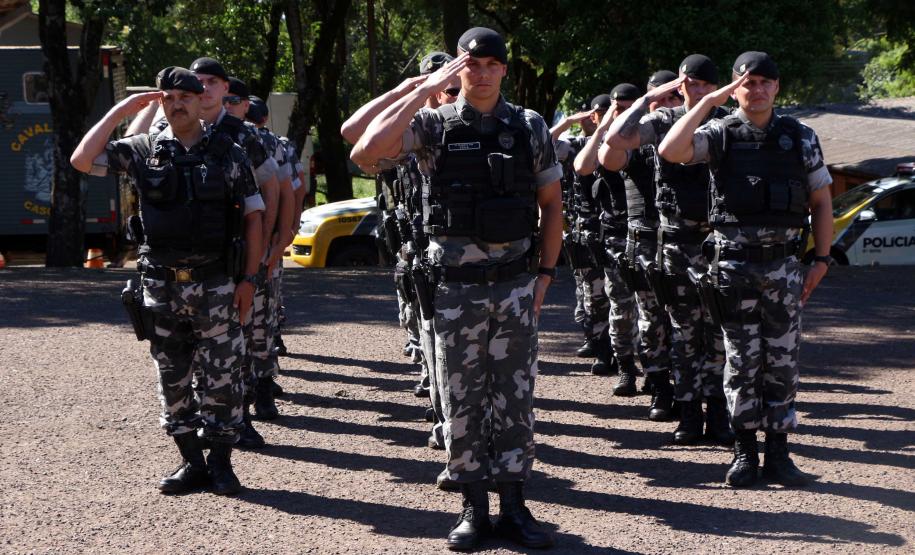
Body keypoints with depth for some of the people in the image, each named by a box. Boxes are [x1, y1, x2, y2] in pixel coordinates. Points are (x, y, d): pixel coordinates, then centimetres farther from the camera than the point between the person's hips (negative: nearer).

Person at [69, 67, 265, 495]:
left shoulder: (228, 155, 2)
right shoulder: (143, 151, 5)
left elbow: (253, 216, 3)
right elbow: (82, 160, -5)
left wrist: (249, 278, -4)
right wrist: (120, 111, -4)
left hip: (215, 284, -2)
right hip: (161, 286, 2)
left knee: (222, 379, -1)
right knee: (172, 382, 7)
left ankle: (221, 463, 9)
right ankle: (192, 463, 17)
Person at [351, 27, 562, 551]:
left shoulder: (531, 128, 4)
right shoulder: (434, 125, -3)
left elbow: (552, 206, 11)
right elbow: (367, 151, -20)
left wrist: (545, 275, 4)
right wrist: (424, 90, -18)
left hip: (516, 285, 1)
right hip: (456, 286, -1)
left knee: (516, 399, 4)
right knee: (461, 401, 4)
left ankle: (514, 505, 12)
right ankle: (474, 505, 13)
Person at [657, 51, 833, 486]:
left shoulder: (800, 138, 6)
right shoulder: (721, 135, 0)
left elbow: (821, 201, 11)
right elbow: (670, 151, -19)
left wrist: (822, 259, 4)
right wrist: (708, 102, -15)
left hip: (783, 265, 1)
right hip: (734, 265, -1)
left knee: (783, 360, 2)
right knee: (741, 361, 3)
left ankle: (778, 452, 10)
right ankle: (744, 452, 10)